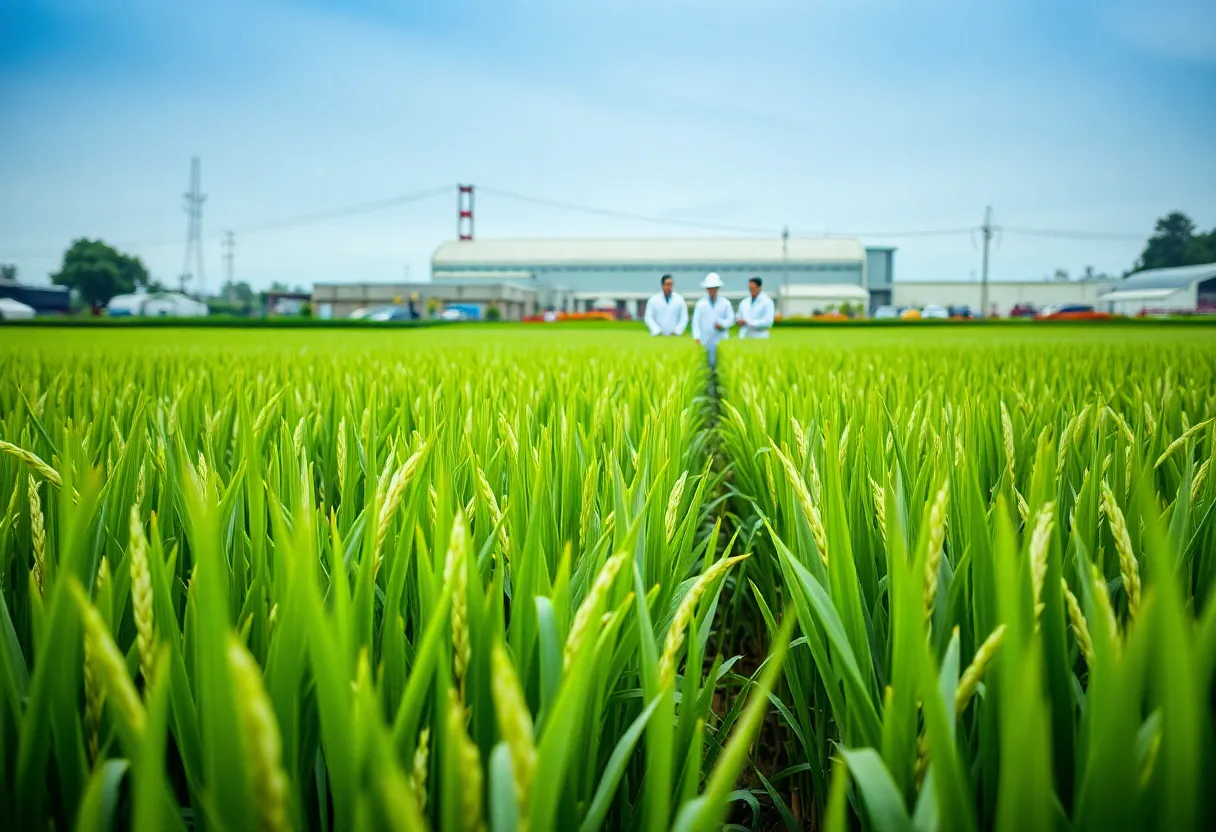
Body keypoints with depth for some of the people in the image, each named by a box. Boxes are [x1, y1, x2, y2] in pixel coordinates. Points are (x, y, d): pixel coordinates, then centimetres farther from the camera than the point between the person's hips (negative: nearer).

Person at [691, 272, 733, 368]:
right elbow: (696, 321, 5)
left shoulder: (725, 303, 10)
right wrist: (696, 336, -6)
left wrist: (722, 324, -11)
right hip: (705, 341, 0)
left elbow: (731, 318, 9)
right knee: (707, 363, -2)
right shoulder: (700, 303, 10)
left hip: (721, 340, 0)